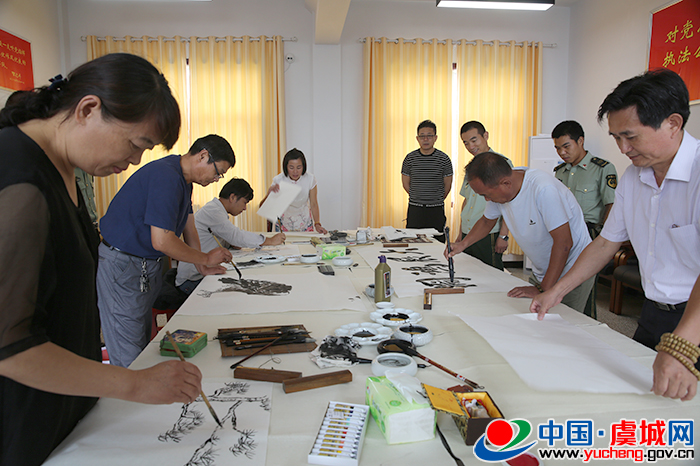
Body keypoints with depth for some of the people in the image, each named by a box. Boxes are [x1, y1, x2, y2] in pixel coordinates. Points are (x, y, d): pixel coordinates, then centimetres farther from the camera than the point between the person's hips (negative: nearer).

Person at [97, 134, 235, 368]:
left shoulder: (184, 181, 9)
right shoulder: (166, 177, -24)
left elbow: (188, 228, 16)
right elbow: (161, 241, -28)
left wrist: (202, 266, 7)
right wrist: (206, 258, -16)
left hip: (147, 266, 10)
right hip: (121, 267, -10)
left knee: (145, 344, 16)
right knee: (130, 356, -3)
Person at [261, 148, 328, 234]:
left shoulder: (310, 179, -14)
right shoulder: (278, 180, -17)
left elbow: (313, 204, -5)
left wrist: (317, 224, -16)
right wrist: (270, 192, -37)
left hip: (305, 223, 1)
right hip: (284, 223, 0)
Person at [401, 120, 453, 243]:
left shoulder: (444, 159, -1)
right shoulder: (410, 158, 2)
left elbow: (447, 185, 7)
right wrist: (417, 198, 12)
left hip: (436, 210, -1)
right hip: (414, 209, 1)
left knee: (437, 241, 1)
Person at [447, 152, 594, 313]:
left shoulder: (543, 189, -31)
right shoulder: (497, 189, -9)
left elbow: (563, 243, -29)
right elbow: (487, 220, 12)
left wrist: (543, 291, -28)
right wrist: (463, 244, -4)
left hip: (573, 275, -6)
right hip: (541, 274, 7)